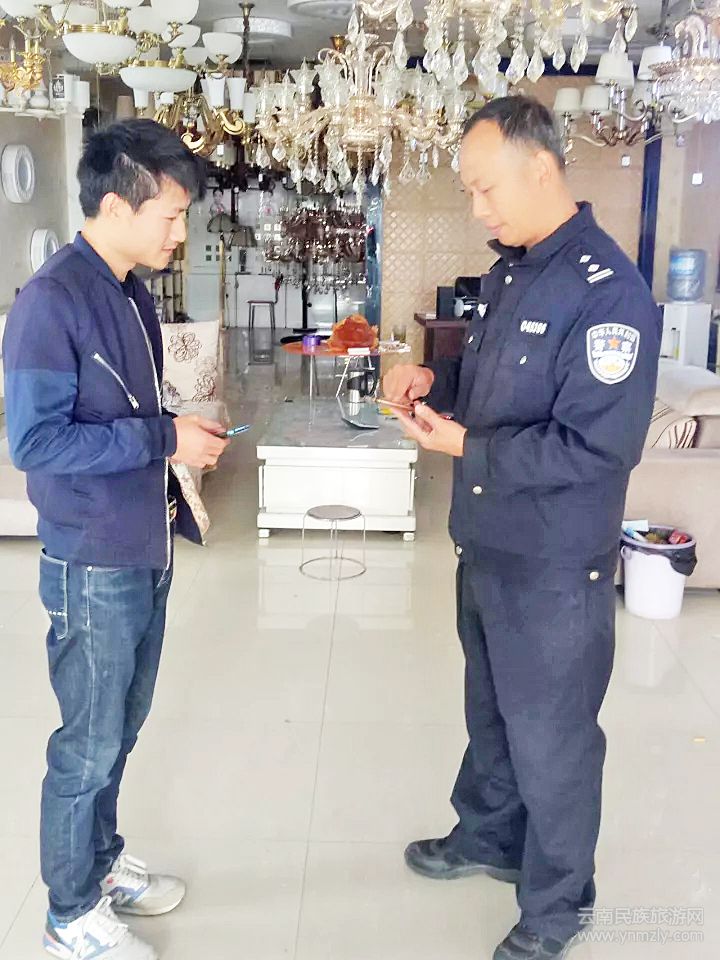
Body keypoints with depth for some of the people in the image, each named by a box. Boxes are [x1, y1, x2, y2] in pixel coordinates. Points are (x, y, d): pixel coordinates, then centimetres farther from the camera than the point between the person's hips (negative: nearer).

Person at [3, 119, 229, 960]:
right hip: (92, 564, -8)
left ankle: (101, 860, 41)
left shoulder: (133, 294, 9)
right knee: (89, 743, 7)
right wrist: (164, 439, -20)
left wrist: (180, 437, 0)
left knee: (120, 730, 21)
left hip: (144, 552, 8)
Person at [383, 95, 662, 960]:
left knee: (550, 734, 9)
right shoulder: (509, 269, 6)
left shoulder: (608, 291, -22)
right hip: (486, 544, 8)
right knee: (492, 708, 25)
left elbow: (597, 448, -26)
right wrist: (435, 378, -1)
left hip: (554, 564, -8)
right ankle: (489, 834, 48)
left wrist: (467, 448, -20)